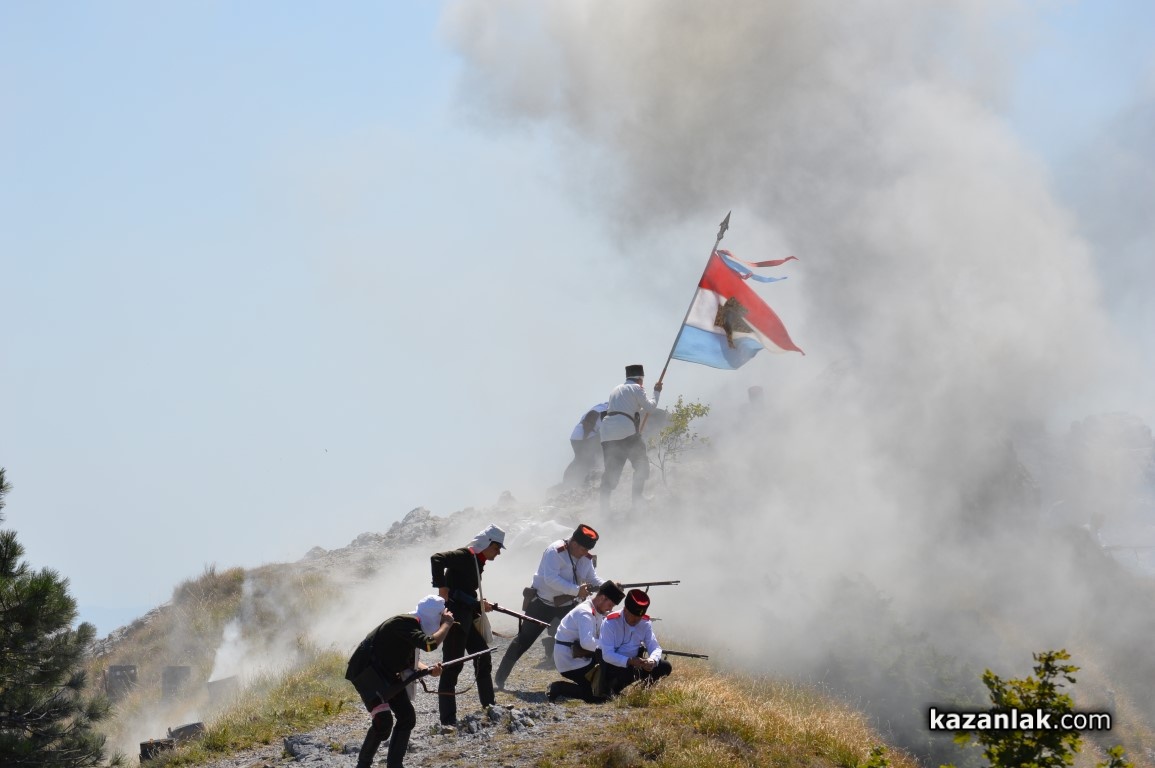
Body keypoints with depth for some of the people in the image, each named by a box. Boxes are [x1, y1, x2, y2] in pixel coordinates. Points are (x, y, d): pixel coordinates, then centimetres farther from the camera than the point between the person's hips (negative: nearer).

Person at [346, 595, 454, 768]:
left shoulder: (413, 625, 8)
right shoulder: (405, 623, -22)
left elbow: (410, 662, 16)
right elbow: (430, 644, -35)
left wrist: (430, 670, -3)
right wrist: (447, 624, -18)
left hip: (387, 674, 10)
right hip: (365, 670, -10)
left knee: (407, 717, 7)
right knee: (383, 720, -22)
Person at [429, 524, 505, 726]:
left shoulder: (477, 562, 16)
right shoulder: (464, 556, -12)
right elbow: (436, 559, -27)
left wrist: (480, 605, 9)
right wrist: (441, 587, -28)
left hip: (467, 617, 10)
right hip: (454, 616, -10)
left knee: (483, 655, 18)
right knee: (452, 664, -11)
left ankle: (489, 706, 32)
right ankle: (448, 719, -10)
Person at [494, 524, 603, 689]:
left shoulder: (586, 558, -2)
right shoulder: (555, 551, -25)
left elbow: (593, 579, 0)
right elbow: (551, 579, -35)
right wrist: (577, 590, -39)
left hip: (569, 604, 6)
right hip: (543, 603, -6)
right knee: (524, 640, 0)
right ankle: (500, 676, 12)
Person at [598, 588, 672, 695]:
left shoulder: (645, 623, -3)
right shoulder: (610, 623, -20)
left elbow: (655, 647, -6)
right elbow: (607, 654, -27)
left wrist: (652, 660, -31)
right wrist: (630, 661, -41)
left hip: (634, 663, 5)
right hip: (612, 664, -5)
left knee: (665, 666, -11)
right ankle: (615, 694, -4)